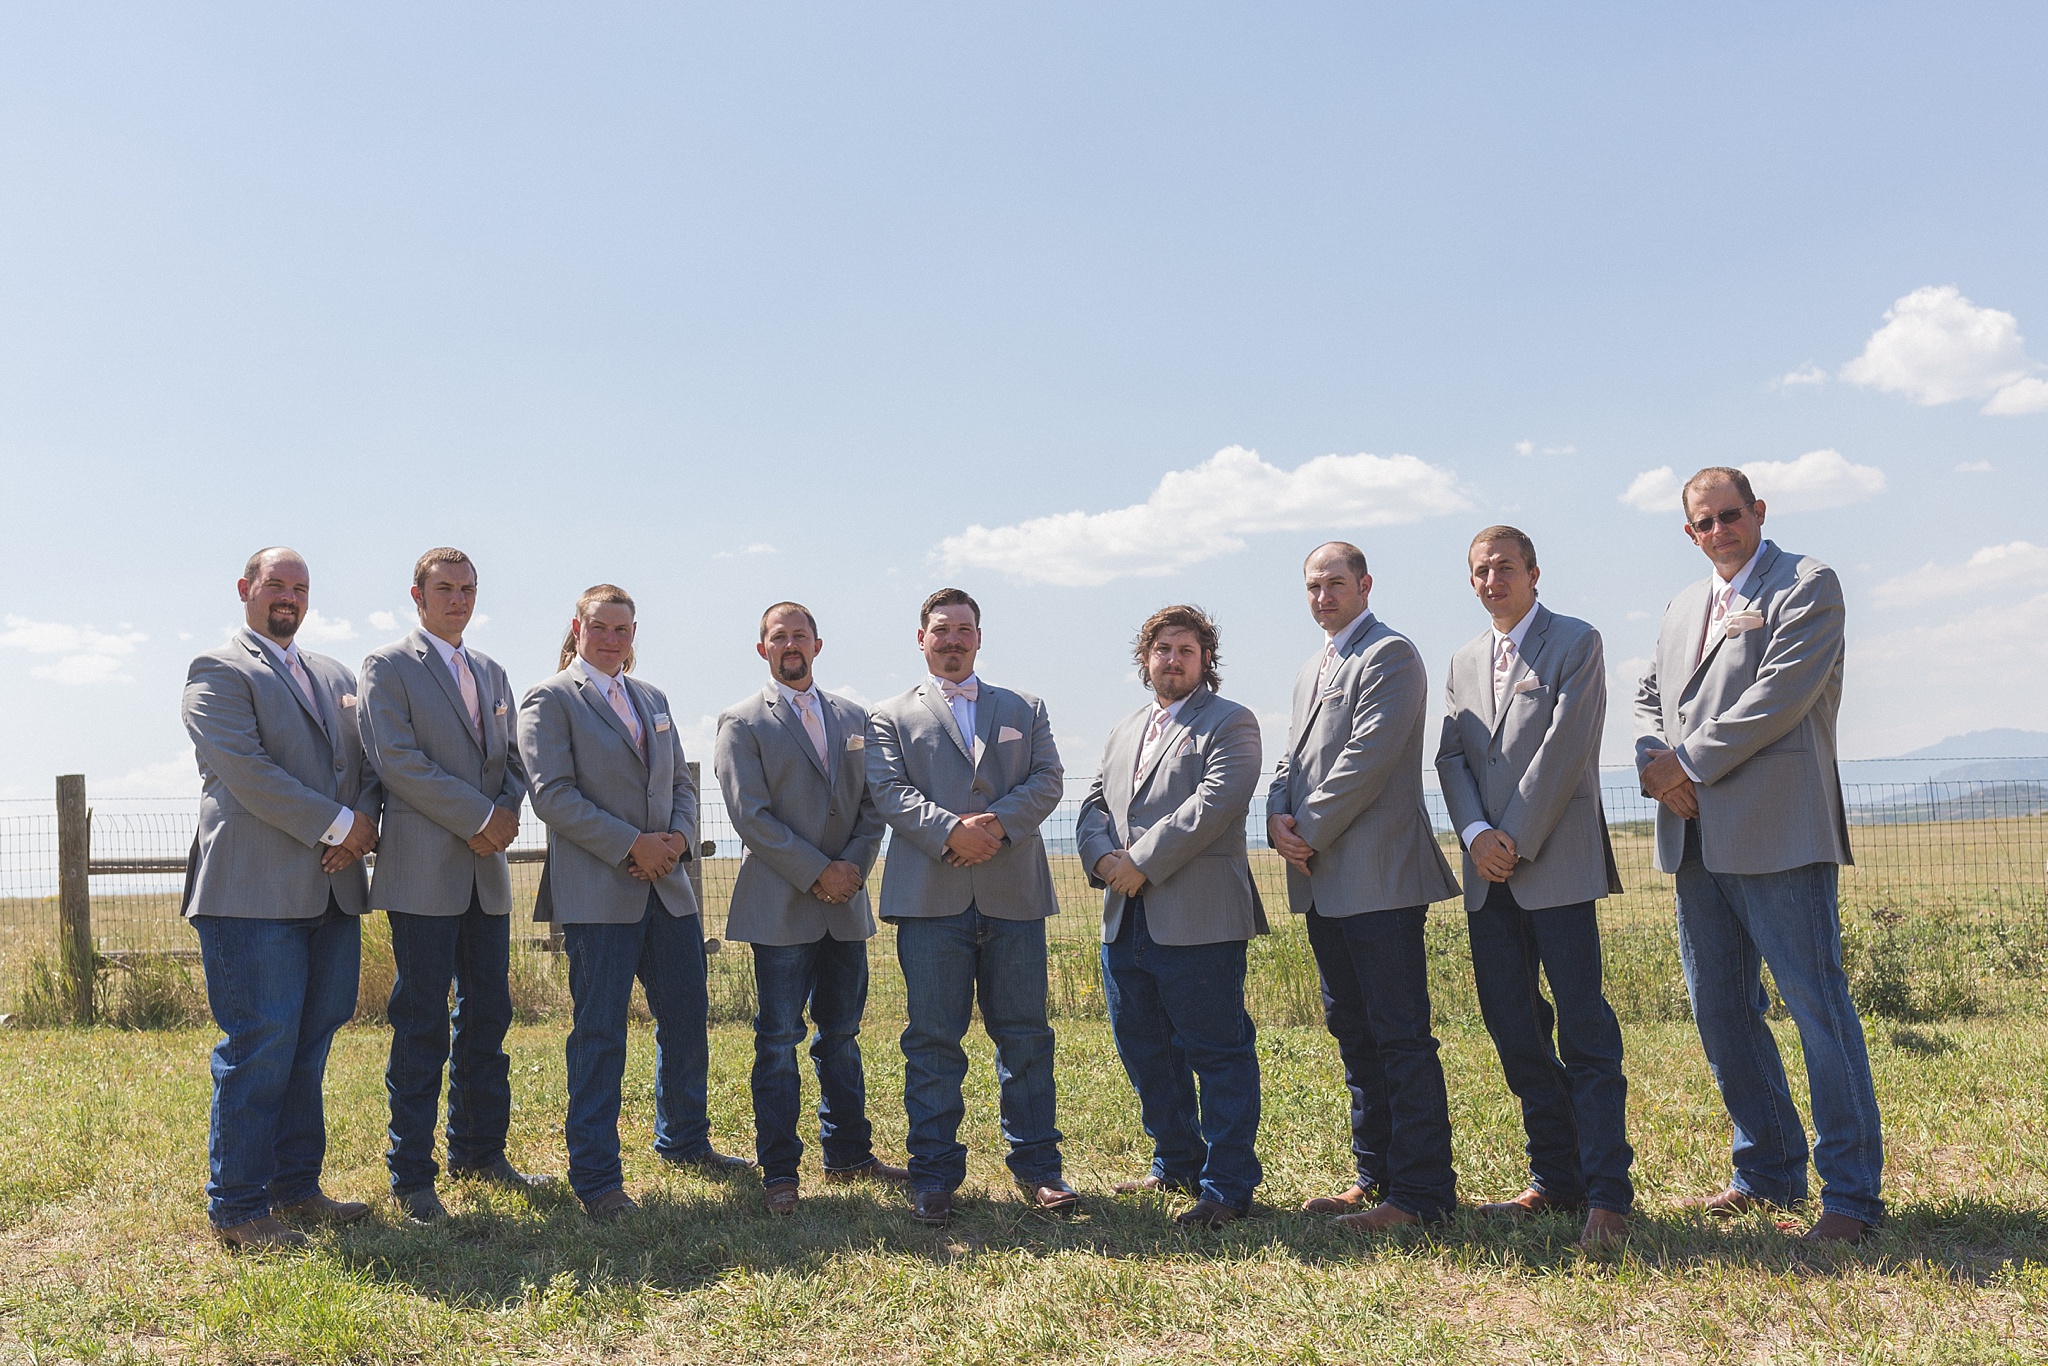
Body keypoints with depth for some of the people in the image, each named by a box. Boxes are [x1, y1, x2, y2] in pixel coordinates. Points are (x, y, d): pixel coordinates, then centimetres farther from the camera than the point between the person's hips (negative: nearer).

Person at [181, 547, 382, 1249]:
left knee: (309, 1044, 11)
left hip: (332, 893, 7)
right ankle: (237, 1209, 6)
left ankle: (296, 1188, 21)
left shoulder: (335, 676, 21)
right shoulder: (218, 672, -2)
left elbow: (368, 762, 16)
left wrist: (364, 824, -4)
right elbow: (247, 771, -14)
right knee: (259, 1045, -5)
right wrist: (339, 824, -13)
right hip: (254, 892, -7)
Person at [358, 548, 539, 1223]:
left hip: (487, 870, 6)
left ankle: (478, 1150, 24)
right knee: (421, 1025, -3)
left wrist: (507, 814, -4)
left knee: (487, 1016, 11)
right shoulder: (388, 666, -2)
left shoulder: (491, 672, 18)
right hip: (425, 870, -6)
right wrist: (478, 818, -14)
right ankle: (411, 1175, 7)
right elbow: (398, 760, -12)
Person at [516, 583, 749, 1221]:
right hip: (597, 893, -6)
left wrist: (679, 836, -4)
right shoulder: (550, 700, -3)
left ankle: (684, 1140, 34)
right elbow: (553, 794, -12)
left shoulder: (652, 699, 17)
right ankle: (595, 1179, 9)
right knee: (599, 1035, -2)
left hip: (667, 886, 7)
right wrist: (631, 845, -16)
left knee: (687, 1018, 14)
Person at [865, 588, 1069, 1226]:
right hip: (930, 898, -1)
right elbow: (890, 791, -1)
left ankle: (1037, 1167, 16)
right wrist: (951, 831, -17)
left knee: (1025, 1036, 5)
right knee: (932, 1041, 1)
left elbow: (1047, 779, 6)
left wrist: (999, 822, -12)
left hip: (1014, 894, 2)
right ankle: (934, 1177, 10)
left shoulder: (1024, 709, 18)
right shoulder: (892, 717, 13)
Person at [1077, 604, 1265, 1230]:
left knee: (1219, 1055, -2)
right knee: (1144, 1052, 16)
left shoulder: (1230, 723, -1)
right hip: (1127, 920, 8)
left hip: (1198, 920, -8)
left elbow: (1214, 803, -15)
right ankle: (1176, 1164, 30)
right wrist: (1102, 856, -5)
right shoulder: (1124, 731, 22)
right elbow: (1094, 803, 16)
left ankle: (1227, 1187, 5)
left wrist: (1143, 864, -16)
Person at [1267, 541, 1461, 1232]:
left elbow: (1368, 757, -16)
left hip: (1379, 877, -9)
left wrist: (1311, 832, -12)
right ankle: (1375, 1175, 24)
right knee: (1352, 1031, 14)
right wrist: (1278, 816, -1)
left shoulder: (1390, 655, -7)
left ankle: (1421, 1192, 0)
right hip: (1323, 883, 9)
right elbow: (1292, 757, 19)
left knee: (1400, 1036, -6)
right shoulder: (1311, 671, 22)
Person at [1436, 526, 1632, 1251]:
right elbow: (1452, 756, 10)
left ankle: (1607, 1196, -1)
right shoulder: (1464, 660, 18)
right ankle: (1555, 1179, 19)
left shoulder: (1576, 643, -1)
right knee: (1514, 1032, 9)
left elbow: (1564, 749, -10)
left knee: (1585, 1033, -6)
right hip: (1489, 876, 6)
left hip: (1556, 866, -6)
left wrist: (1515, 841, -12)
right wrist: (1476, 833, -7)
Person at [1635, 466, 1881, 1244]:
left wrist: (1690, 762, -11)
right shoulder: (1684, 607, 21)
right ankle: (1769, 1171, 24)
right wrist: (1656, 765, -1)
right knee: (1720, 1012, 12)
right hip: (1697, 838, 8)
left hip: (1776, 833, -7)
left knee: (1818, 1007, -4)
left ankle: (1851, 1191, 4)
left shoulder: (1807, 586, -2)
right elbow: (1649, 696, 19)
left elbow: (1778, 696, -14)